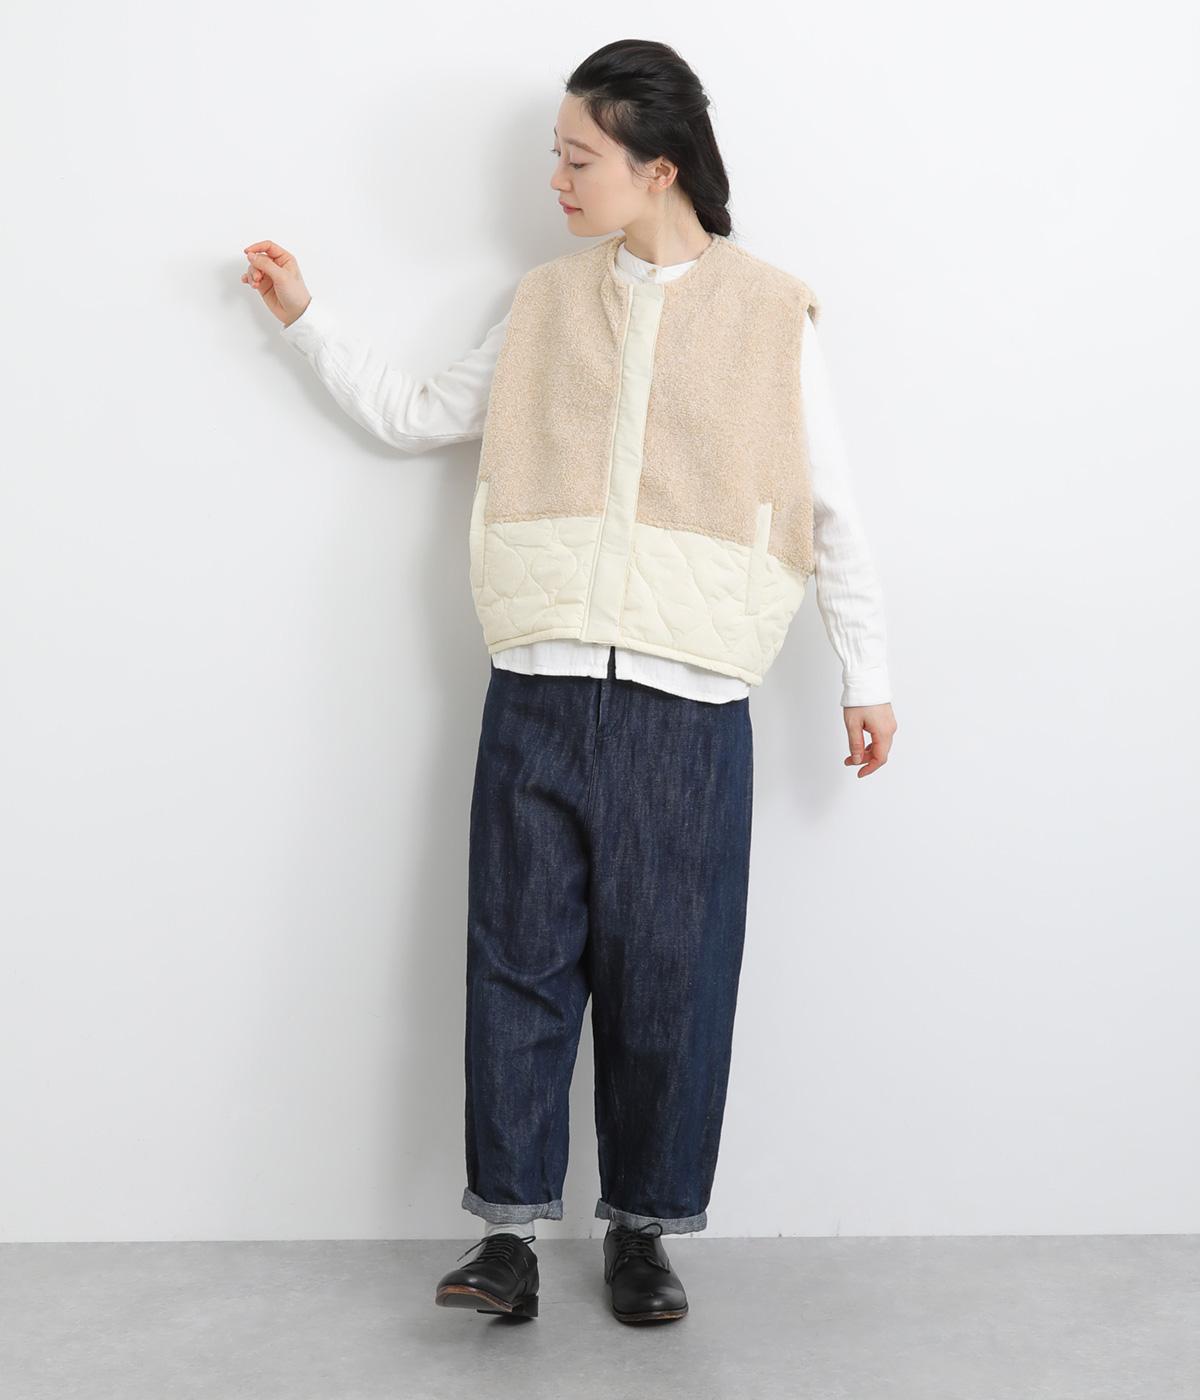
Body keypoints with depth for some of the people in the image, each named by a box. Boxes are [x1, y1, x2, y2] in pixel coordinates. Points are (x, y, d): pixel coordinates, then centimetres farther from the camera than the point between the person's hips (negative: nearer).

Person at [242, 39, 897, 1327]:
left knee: (667, 972, 3)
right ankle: (510, 1226, 11)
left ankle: (645, 1225, 19)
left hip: (687, 704, -2)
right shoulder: (545, 306, 13)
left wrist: (865, 676, 6)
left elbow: (830, 509, 7)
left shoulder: (769, 314, 5)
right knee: (519, 956, 1)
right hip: (539, 691, 2)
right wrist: (307, 320, 15)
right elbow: (418, 416, 21)